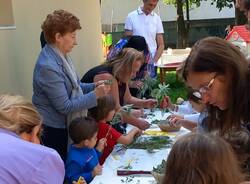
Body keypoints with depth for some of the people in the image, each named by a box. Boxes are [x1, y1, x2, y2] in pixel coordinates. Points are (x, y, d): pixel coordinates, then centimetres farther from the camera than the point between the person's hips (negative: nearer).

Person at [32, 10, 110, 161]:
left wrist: (93, 86, -3)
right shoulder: (48, 67, -27)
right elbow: (64, 106, -24)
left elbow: (71, 86, 13)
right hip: (53, 130, -9)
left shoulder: (60, 56, 2)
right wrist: (95, 95, -21)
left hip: (64, 125, 9)